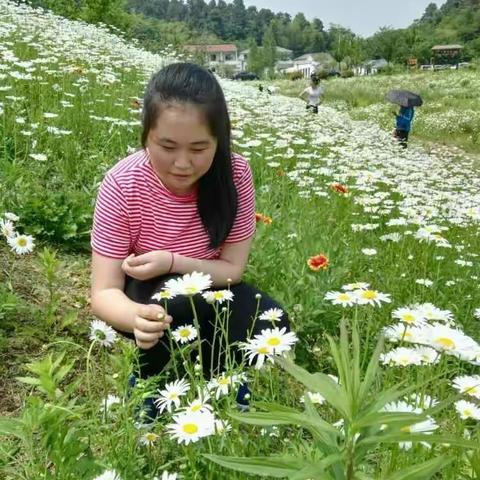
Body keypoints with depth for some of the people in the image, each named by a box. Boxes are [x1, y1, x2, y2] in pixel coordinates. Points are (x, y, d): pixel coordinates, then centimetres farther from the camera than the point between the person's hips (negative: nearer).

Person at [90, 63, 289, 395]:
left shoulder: (235, 175, -20)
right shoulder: (122, 185, -25)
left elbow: (233, 268, -14)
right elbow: (104, 292, -25)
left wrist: (172, 262, -31)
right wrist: (138, 316, -49)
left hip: (210, 292, 2)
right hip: (146, 294, -2)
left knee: (271, 327, -24)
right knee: (179, 297, -35)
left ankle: (212, 372, 8)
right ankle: (152, 382, -4)